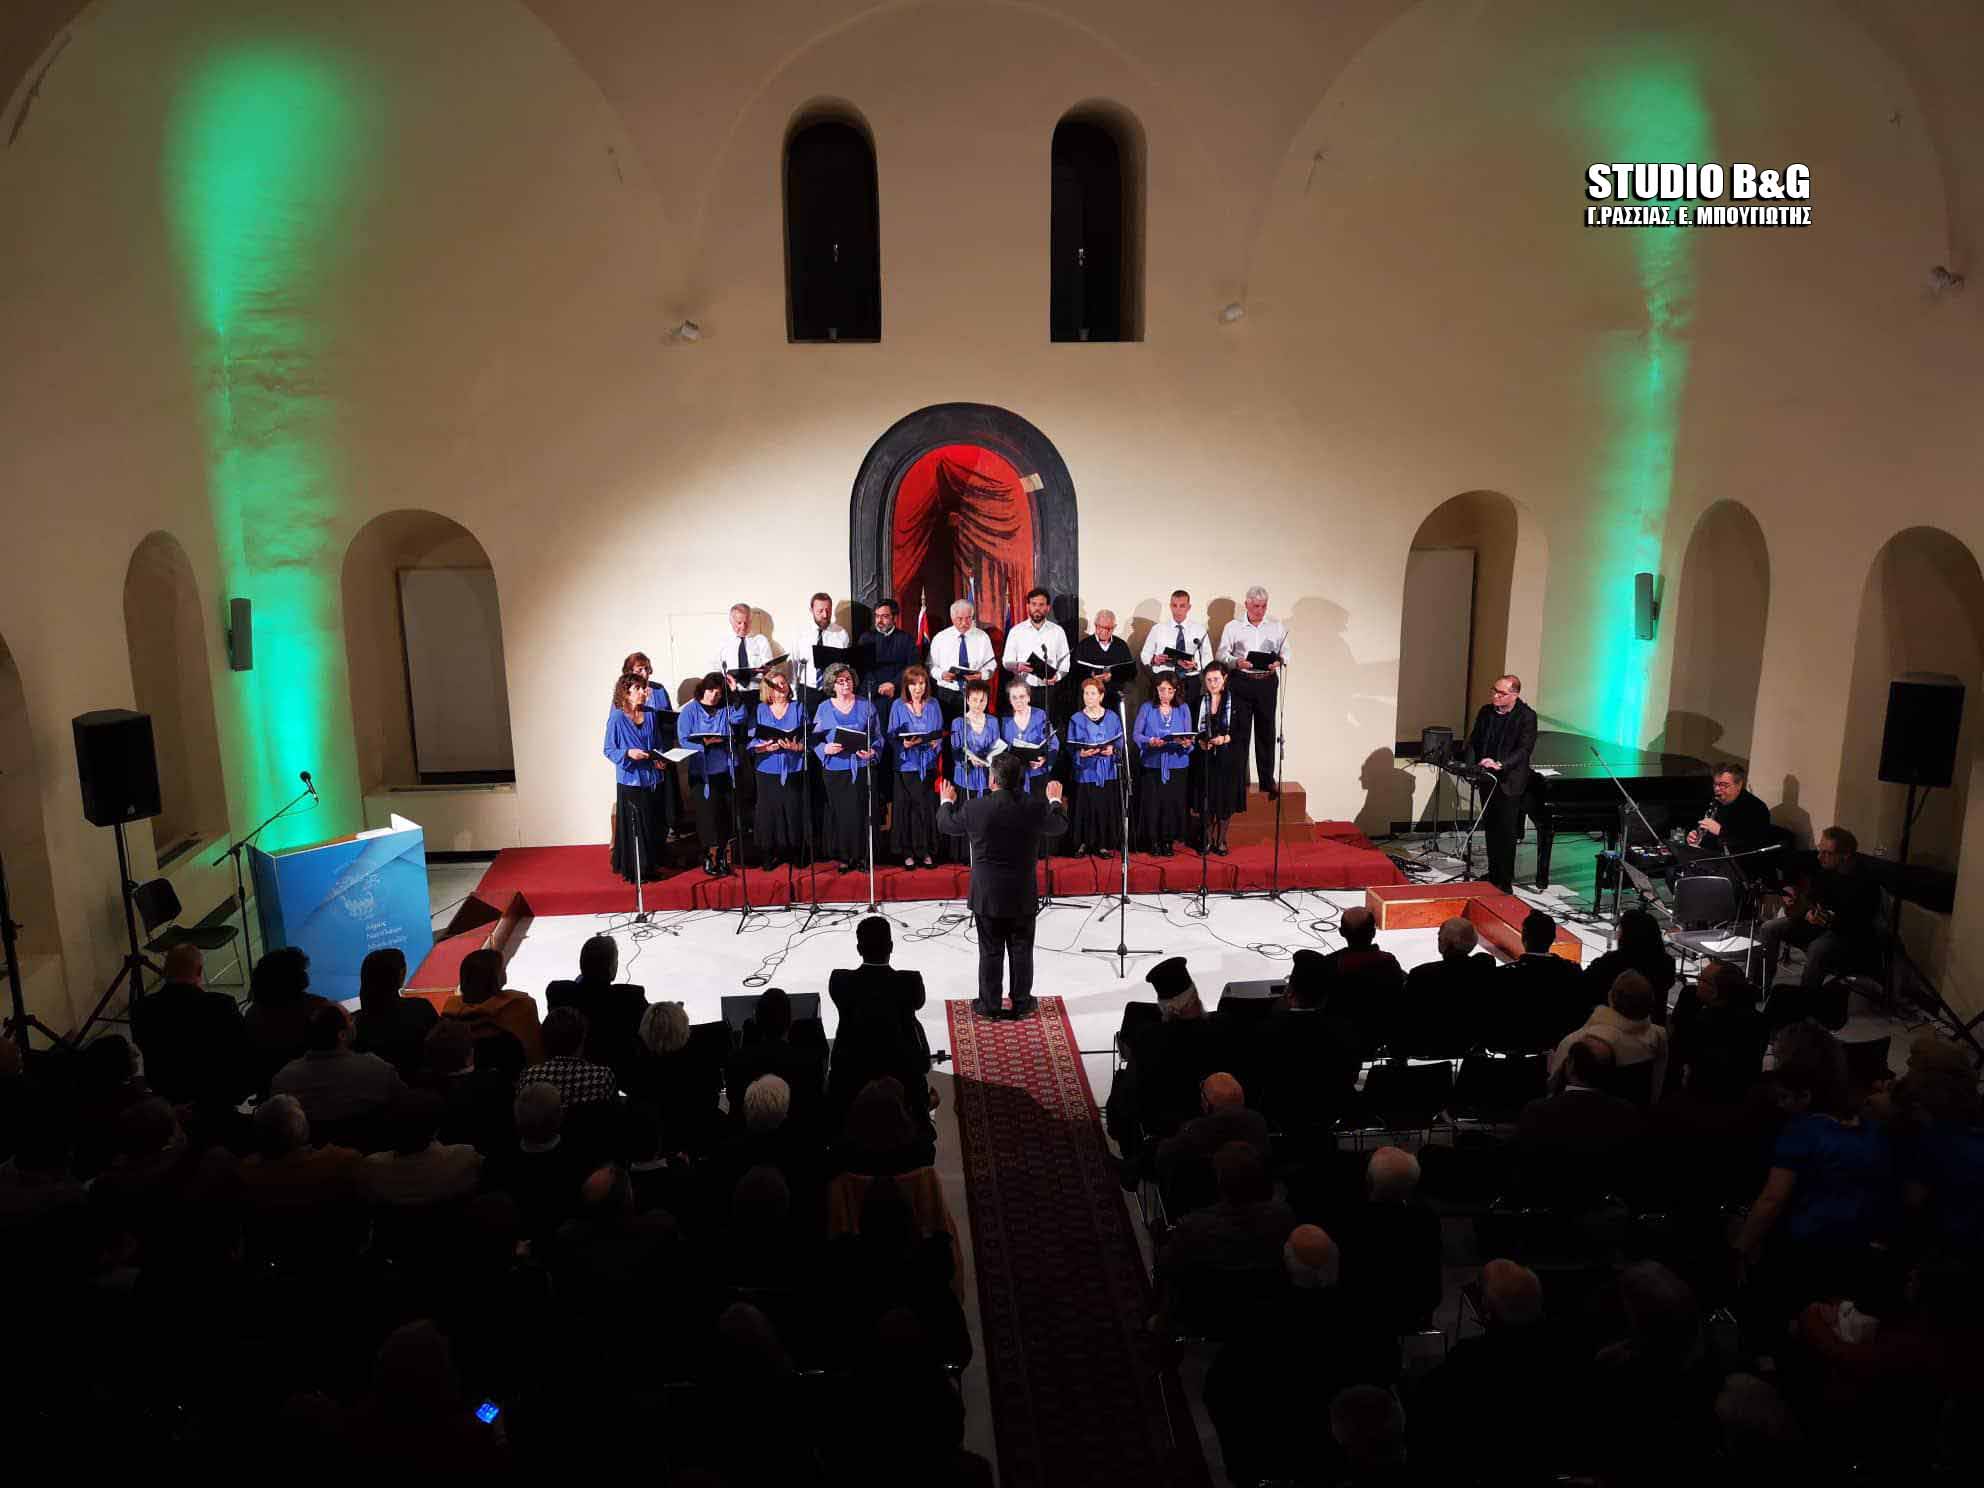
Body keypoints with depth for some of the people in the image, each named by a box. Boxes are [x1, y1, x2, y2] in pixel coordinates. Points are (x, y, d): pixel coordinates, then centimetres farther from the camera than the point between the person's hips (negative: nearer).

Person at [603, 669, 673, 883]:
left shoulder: (651, 714, 6)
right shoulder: (617, 718, -8)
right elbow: (608, 750, -6)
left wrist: (661, 759, -3)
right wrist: (628, 753, -23)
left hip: (653, 778, 5)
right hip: (630, 779, -5)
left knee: (654, 825, 8)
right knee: (633, 827, -1)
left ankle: (650, 865, 20)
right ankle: (633, 870, 9)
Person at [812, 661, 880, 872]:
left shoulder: (866, 705, 5)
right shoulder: (824, 708, 6)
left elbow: (877, 736, 7)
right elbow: (815, 740, 6)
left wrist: (871, 752, -12)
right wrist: (826, 749, -15)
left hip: (861, 767, -1)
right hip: (835, 769, 1)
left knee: (860, 811, -3)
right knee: (839, 812, 2)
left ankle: (862, 855, 8)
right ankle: (844, 857, 13)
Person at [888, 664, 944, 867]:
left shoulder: (933, 705, 6)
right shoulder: (898, 706, -1)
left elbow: (940, 734, 10)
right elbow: (892, 736, -2)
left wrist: (936, 742, -11)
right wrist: (904, 744, -20)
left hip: (928, 764, 2)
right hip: (906, 764, -2)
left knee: (928, 807, 1)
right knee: (907, 807, -1)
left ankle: (926, 850, 11)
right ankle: (907, 852, 8)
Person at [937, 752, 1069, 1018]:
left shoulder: (974, 808, -14)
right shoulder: (1035, 807, -12)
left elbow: (945, 825, 5)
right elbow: (1059, 827, 8)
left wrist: (947, 801, 25)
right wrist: (1054, 800, 26)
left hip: (987, 896, -1)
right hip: (1023, 896, 1)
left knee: (990, 952, 9)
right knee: (1021, 951, 12)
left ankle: (990, 1006, 18)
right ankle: (1021, 1004, 21)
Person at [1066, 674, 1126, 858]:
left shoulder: (1112, 718, 7)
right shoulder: (1076, 720, 3)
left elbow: (1121, 744, 6)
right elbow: (1070, 749, 1)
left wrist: (1112, 750, -14)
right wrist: (1081, 754, -19)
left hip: (1108, 772, 1)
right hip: (1085, 772, -1)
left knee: (1106, 807, 0)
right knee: (1086, 808, -3)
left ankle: (1104, 844, 9)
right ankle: (1083, 844, 8)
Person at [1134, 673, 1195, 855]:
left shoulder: (1183, 709, 9)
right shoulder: (1147, 708, 5)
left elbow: (1188, 736, 4)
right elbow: (1136, 733, 0)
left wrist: (1186, 743, -19)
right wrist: (1150, 741, -20)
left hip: (1177, 765, 1)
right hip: (1152, 764, -1)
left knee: (1173, 803, -1)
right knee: (1153, 803, -3)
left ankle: (1168, 840, 12)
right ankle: (1154, 841, 9)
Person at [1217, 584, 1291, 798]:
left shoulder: (1277, 626, 9)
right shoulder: (1233, 626, 3)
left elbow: (1285, 653, 9)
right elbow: (1222, 654, 1)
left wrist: (1279, 662, -13)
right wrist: (1237, 662, -18)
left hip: (1267, 682, 2)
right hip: (1241, 682, -2)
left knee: (1266, 732, 6)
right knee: (1239, 732, -1)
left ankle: (1267, 781, 13)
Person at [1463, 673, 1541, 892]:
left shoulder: (1527, 716, -10)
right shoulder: (1486, 711, 7)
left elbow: (1525, 749, -17)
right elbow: (1474, 741, 12)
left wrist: (1500, 764, -29)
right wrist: (1471, 766, -3)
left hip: (1509, 782, -6)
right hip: (1487, 779, 6)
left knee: (1506, 833, -4)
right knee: (1491, 829, 13)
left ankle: (1505, 883, 2)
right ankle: (1493, 876, 25)